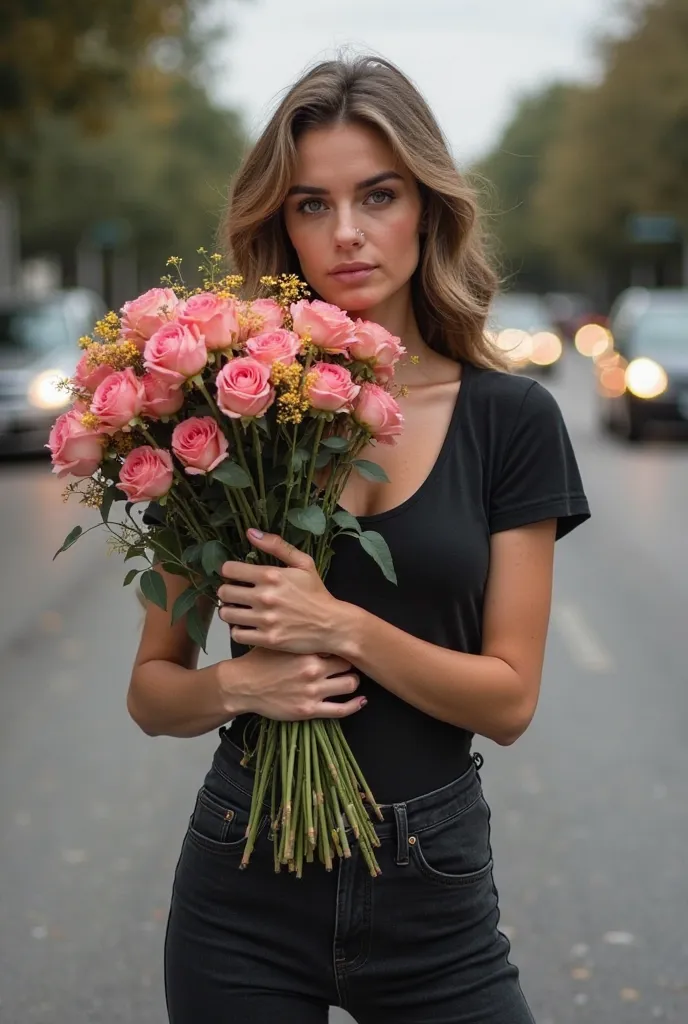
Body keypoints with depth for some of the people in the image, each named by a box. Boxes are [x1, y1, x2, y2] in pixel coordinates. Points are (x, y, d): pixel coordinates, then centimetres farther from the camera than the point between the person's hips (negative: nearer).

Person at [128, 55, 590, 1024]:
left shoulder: (509, 417, -3)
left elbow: (509, 698, -5)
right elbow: (152, 690, 4)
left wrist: (344, 627, -20)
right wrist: (237, 684, -17)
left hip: (434, 897, 0)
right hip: (246, 883, 1)